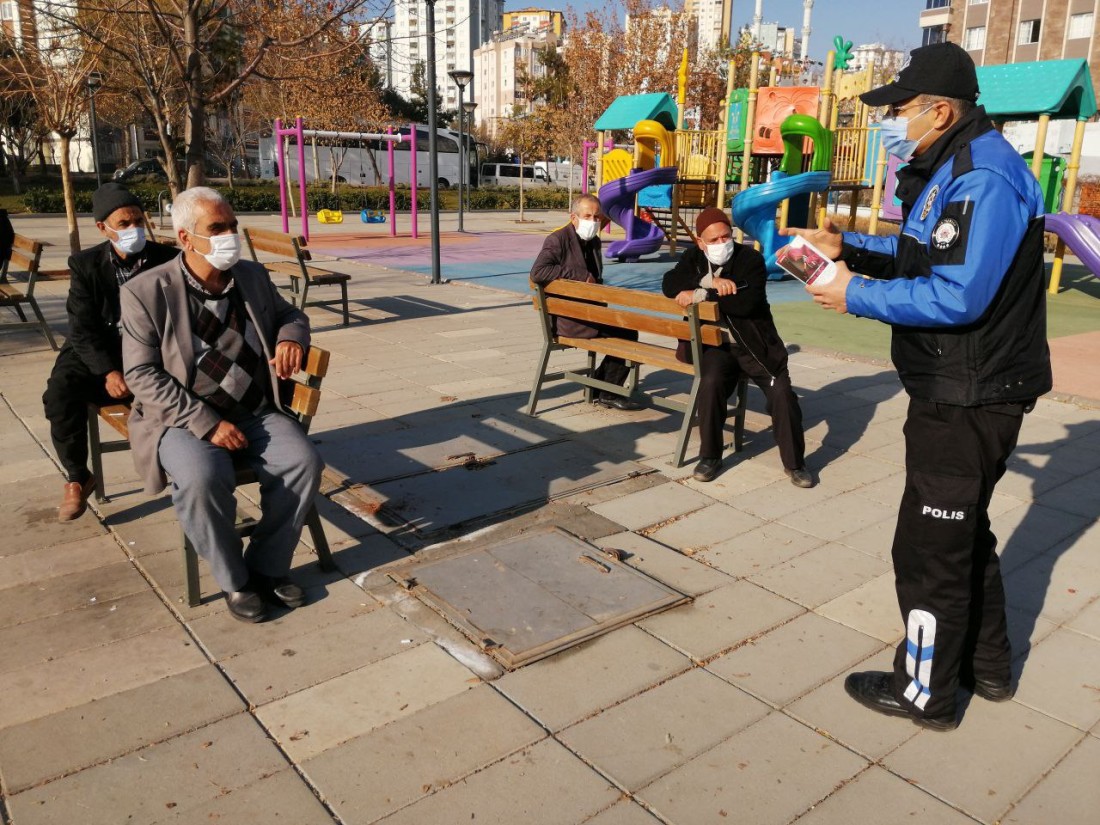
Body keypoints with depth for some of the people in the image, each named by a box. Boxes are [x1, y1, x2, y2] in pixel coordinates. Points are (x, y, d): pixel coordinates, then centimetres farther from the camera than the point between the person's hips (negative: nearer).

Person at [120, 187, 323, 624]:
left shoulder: (253, 276, 7)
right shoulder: (146, 292, -7)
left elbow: (289, 314, 23)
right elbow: (141, 374, -11)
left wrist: (291, 337, -4)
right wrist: (207, 423, -21)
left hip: (256, 413, 4)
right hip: (184, 419, -4)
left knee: (304, 461, -23)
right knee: (203, 478, -34)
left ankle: (267, 566, -1)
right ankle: (234, 579, -8)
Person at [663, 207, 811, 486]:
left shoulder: (751, 258, -6)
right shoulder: (693, 257, 8)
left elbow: (748, 302, -21)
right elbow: (670, 285, -9)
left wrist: (702, 294, -22)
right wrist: (711, 281, -20)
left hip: (756, 345, -1)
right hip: (718, 345, 1)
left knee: (781, 393, -17)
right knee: (711, 383, -28)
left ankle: (794, 462, 4)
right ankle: (710, 456, -10)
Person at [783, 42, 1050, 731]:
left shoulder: (985, 180, -22)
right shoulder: (951, 169, 12)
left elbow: (956, 297, -28)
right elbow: (923, 256, 17)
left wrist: (857, 296, -19)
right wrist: (847, 247, 6)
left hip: (968, 401, -11)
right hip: (958, 391, 11)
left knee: (930, 546, 1)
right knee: (964, 530, 22)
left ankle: (926, 692, 19)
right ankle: (987, 666, 39)